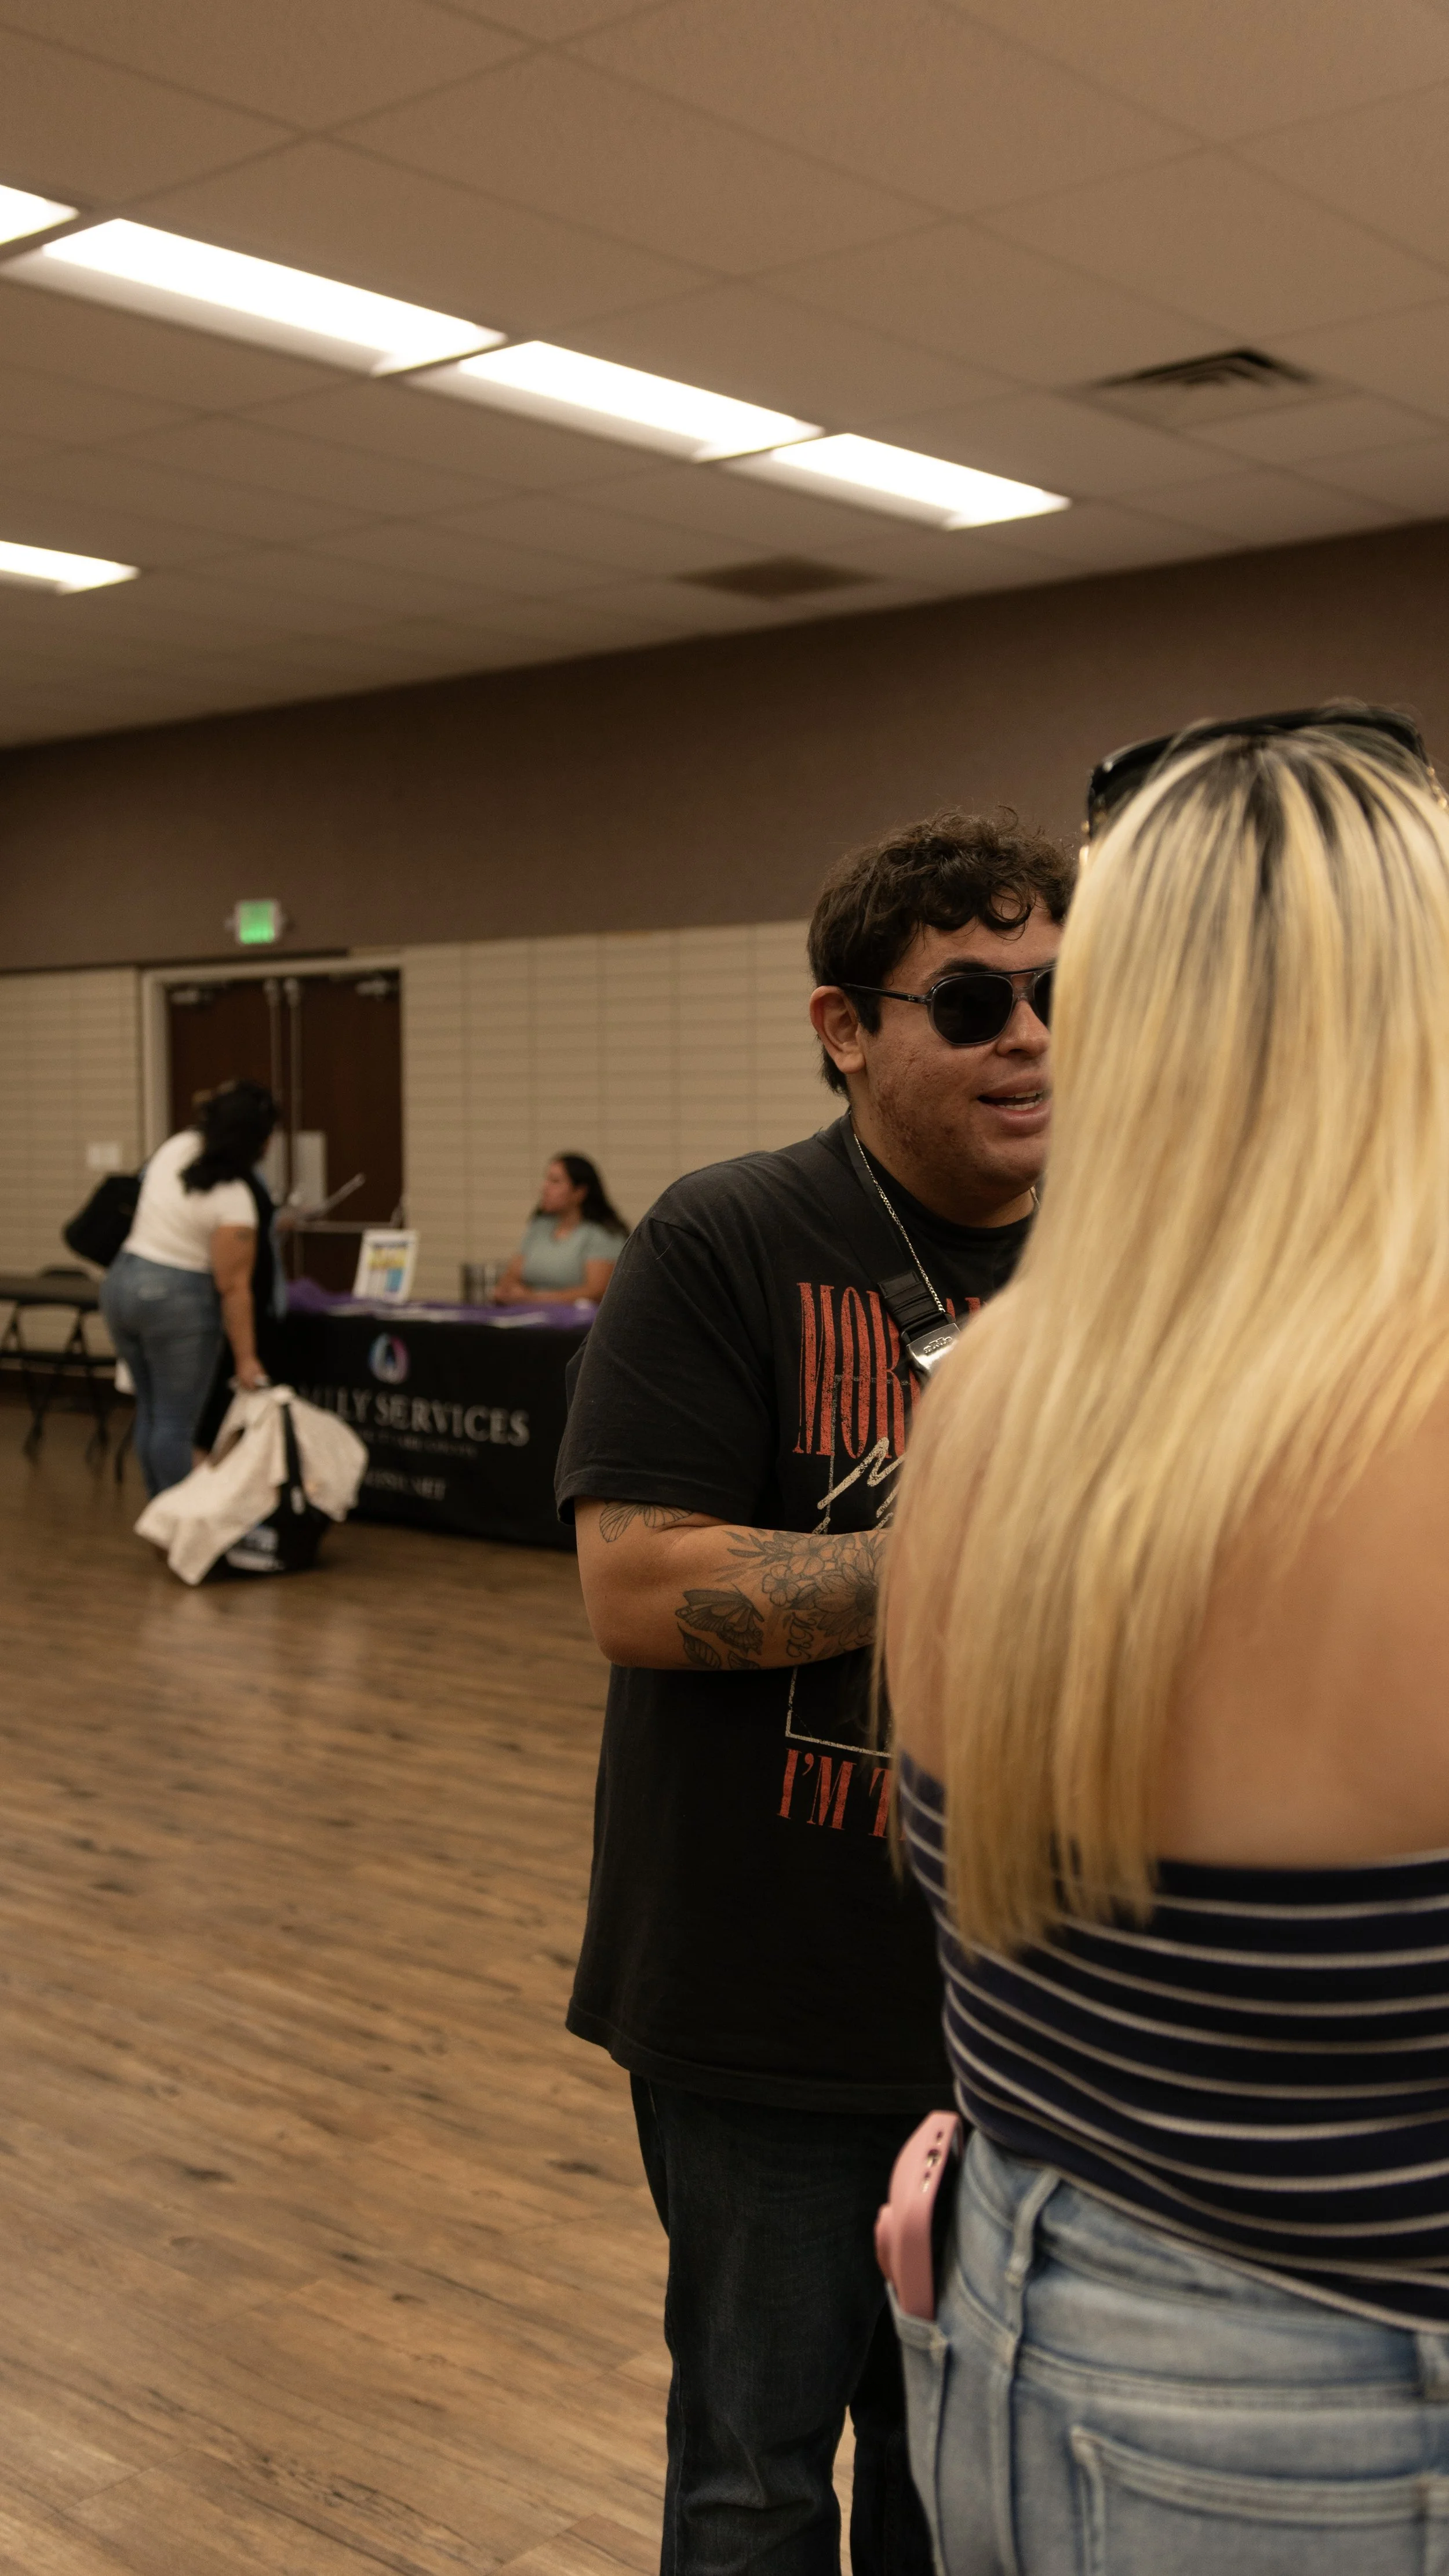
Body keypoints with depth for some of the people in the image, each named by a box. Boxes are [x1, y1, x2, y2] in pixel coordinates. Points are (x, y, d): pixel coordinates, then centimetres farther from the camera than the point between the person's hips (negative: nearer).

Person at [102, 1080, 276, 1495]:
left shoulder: (178, 1145, 0)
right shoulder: (235, 1201, -19)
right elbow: (233, 1288, -17)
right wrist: (245, 1358, -12)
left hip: (121, 1283, 8)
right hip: (177, 1299, -8)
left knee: (150, 1410, 15)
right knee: (176, 1420, -2)